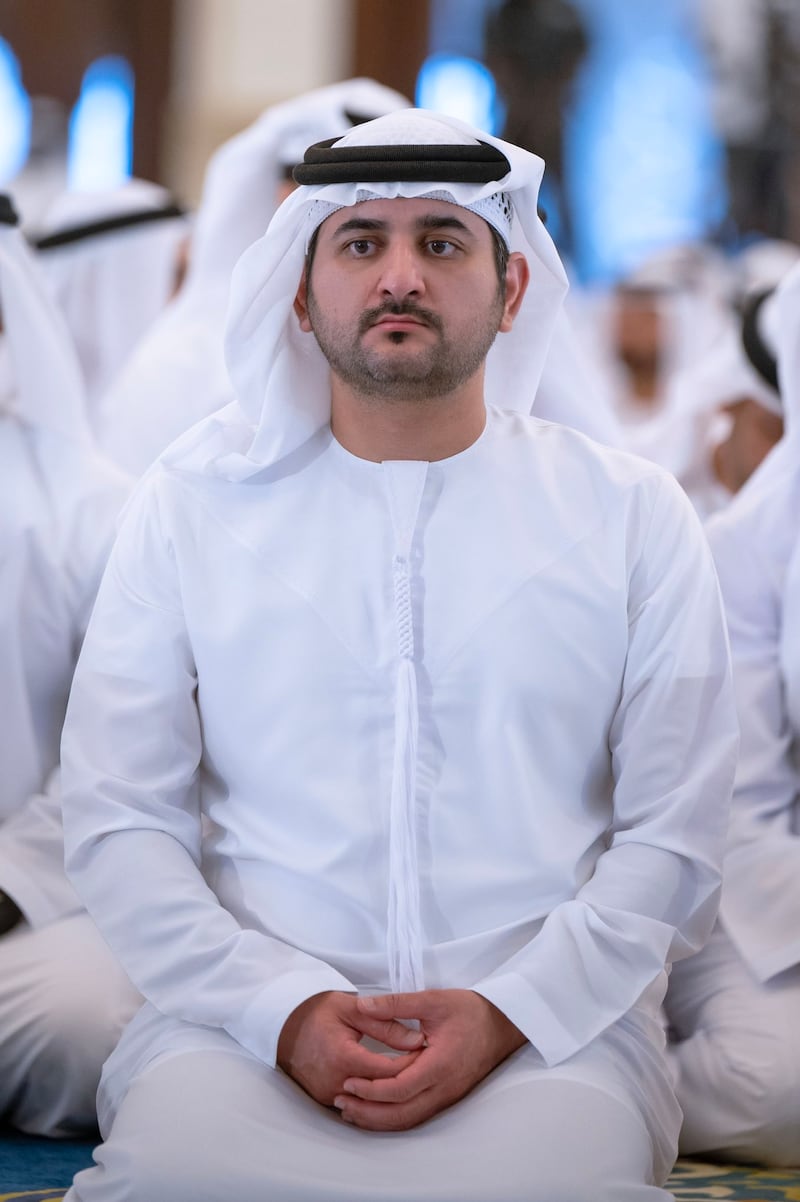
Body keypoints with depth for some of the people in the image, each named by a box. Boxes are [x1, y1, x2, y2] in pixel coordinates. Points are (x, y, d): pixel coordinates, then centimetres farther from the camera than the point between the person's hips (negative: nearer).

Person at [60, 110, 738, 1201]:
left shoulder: (636, 517, 9)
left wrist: (505, 1012, -11)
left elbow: (672, 837, 5)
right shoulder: (190, 504, 11)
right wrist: (288, 1009, -11)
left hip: (549, 1020, 0)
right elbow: (117, 822, 5)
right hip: (242, 1017, 0)